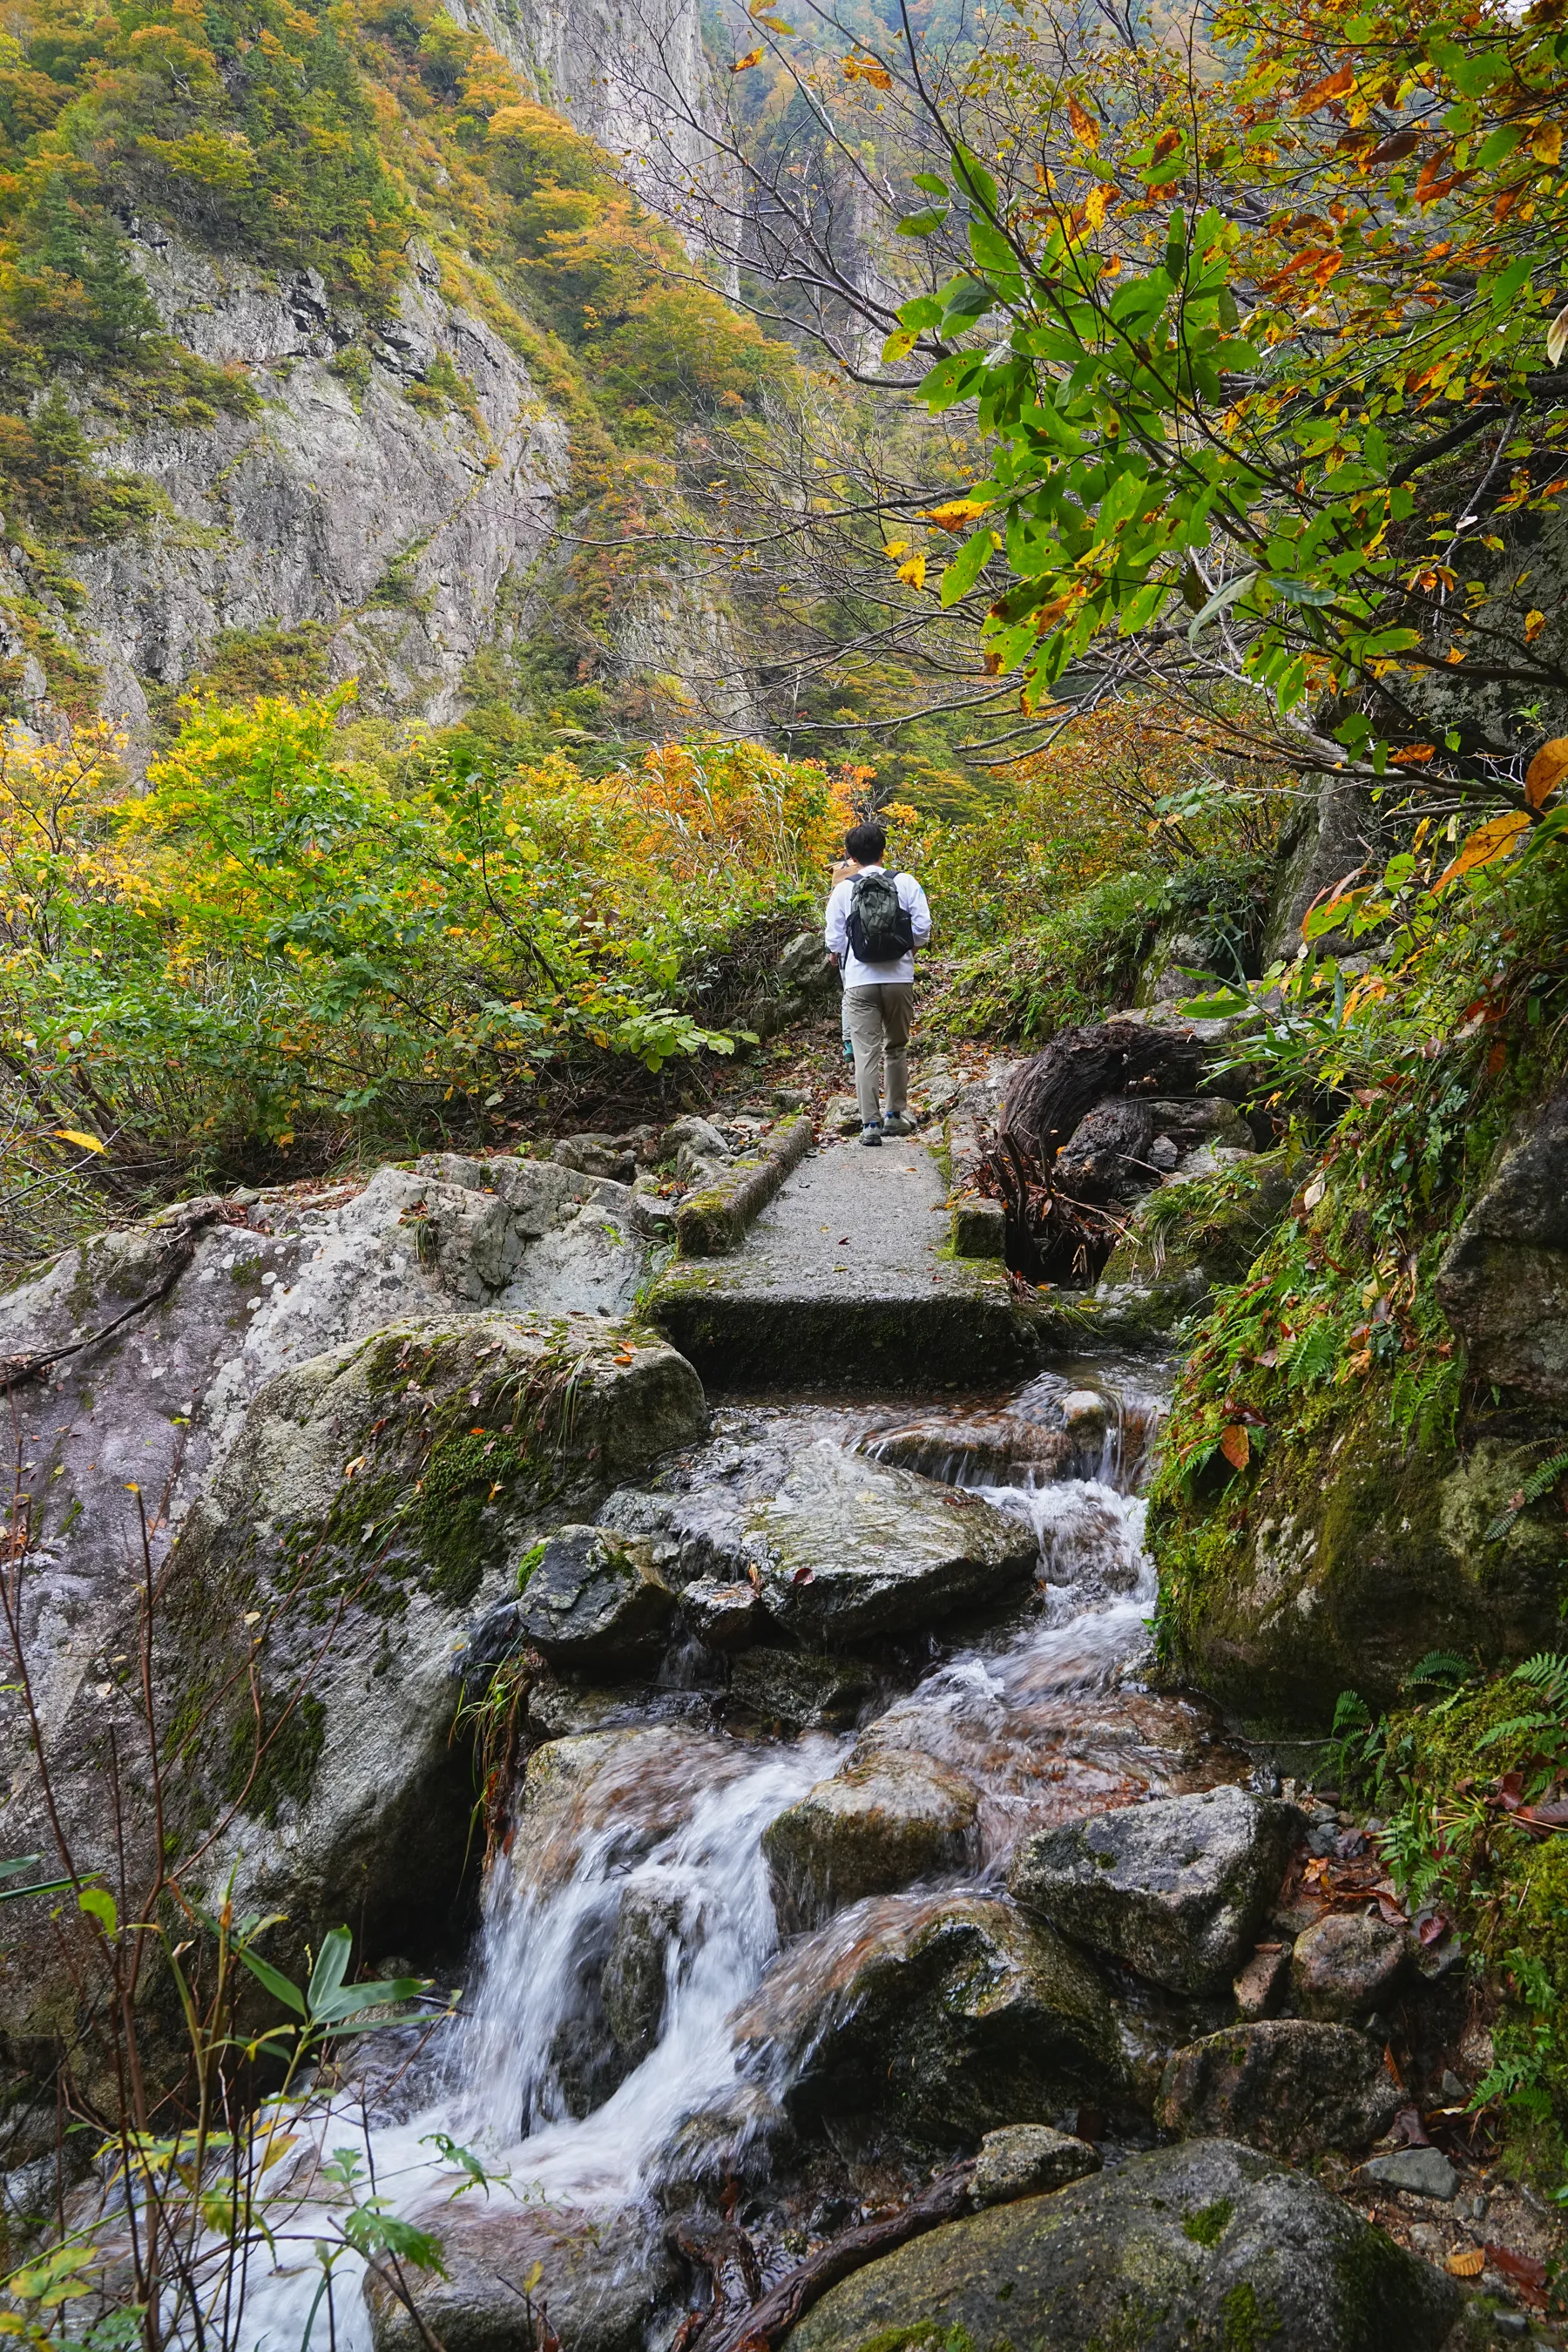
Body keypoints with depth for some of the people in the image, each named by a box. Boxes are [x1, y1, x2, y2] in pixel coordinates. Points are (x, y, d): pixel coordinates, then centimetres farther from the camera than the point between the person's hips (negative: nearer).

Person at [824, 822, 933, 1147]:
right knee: (896, 1047, 17)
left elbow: (834, 939, 1)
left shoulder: (844, 889, -2)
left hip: (859, 981, -1)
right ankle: (895, 1115, 24)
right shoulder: (905, 883, 0)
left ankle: (870, 1124, -6)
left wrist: (837, 955, 23)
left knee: (866, 1052, 0)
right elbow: (922, 928, -1)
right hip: (899, 977, 1)